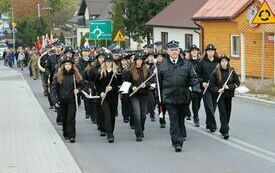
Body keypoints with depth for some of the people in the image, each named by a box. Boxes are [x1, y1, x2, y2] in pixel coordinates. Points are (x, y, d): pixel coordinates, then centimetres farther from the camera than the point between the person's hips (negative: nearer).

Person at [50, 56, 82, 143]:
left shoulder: (76, 75, 1)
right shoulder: (58, 76, -2)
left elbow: (80, 86, 15)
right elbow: (53, 88, -3)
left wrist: (78, 90, -7)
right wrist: (54, 100, -12)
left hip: (72, 100, -1)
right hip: (61, 101, 1)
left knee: (71, 118, -6)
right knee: (64, 118, 11)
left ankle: (71, 136, -5)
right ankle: (65, 134, 26)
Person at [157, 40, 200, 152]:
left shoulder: (186, 64, 6)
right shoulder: (162, 65, 3)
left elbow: (193, 78, 5)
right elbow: (158, 81, 7)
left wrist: (196, 88, -12)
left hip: (183, 97, 2)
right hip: (169, 98, -2)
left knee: (181, 118, 15)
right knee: (174, 121, -5)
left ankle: (181, 135, 36)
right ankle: (177, 143, -6)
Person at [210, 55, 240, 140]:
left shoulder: (232, 71, 1)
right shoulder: (216, 72, -4)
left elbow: (237, 83, 2)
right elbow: (212, 85, -2)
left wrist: (229, 87, -13)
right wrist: (218, 90, -18)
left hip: (229, 95, 3)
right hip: (220, 95, -3)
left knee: (228, 112, 9)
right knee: (223, 112, -11)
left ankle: (223, 129, 24)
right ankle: (225, 131, -13)